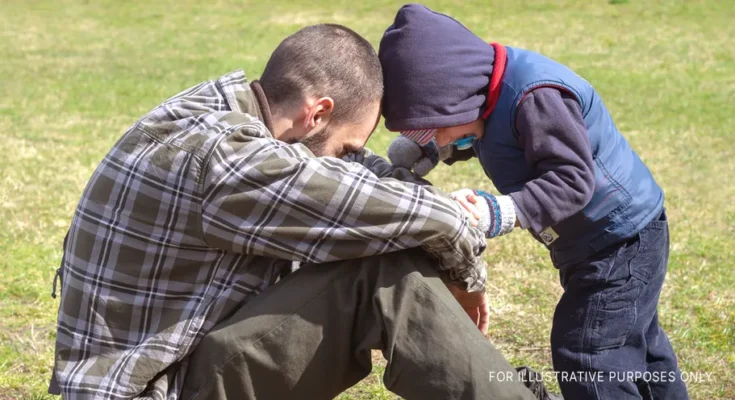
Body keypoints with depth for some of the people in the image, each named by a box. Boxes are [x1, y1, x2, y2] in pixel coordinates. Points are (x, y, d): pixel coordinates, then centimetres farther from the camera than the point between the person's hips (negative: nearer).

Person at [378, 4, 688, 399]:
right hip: (594, 242, 10)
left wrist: (501, 213, -44)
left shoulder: (537, 97, -33)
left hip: (621, 240, -10)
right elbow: (474, 139, 16)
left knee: (587, 359, -11)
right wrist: (426, 148, -4)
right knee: (638, 344, 25)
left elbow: (571, 179, -34)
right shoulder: (493, 92, -3)